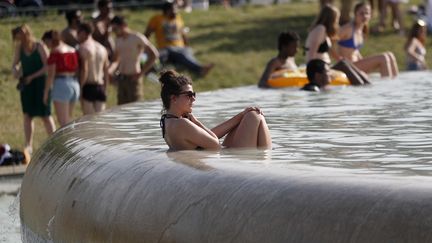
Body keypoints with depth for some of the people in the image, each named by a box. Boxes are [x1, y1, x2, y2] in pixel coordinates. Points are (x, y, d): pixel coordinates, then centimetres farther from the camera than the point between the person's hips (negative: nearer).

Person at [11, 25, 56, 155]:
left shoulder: (39, 47, -11)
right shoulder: (19, 48, 2)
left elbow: (47, 67, -13)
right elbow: (15, 64, 10)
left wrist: (32, 77, -16)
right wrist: (15, 71, -13)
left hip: (40, 82, -4)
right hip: (26, 84, 4)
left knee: (45, 115, -1)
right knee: (27, 115, 1)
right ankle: (28, 145, 3)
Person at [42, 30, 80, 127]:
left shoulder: (55, 52, -9)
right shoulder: (73, 50, 12)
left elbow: (51, 75, -11)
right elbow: (77, 69, 13)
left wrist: (46, 92, -5)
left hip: (61, 84, -7)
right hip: (74, 84, 7)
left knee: (63, 122, -4)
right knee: (68, 120, 19)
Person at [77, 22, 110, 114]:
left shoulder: (83, 47, -7)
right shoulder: (102, 48, 14)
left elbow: (84, 70, -16)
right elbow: (106, 71, 15)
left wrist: (80, 89, -13)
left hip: (88, 86, -6)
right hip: (100, 86, 6)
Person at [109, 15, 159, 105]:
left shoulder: (137, 38, -9)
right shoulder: (118, 40, 13)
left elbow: (154, 54, -14)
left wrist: (141, 72, -14)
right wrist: (109, 71, -1)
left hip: (133, 78, -7)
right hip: (121, 77, 7)